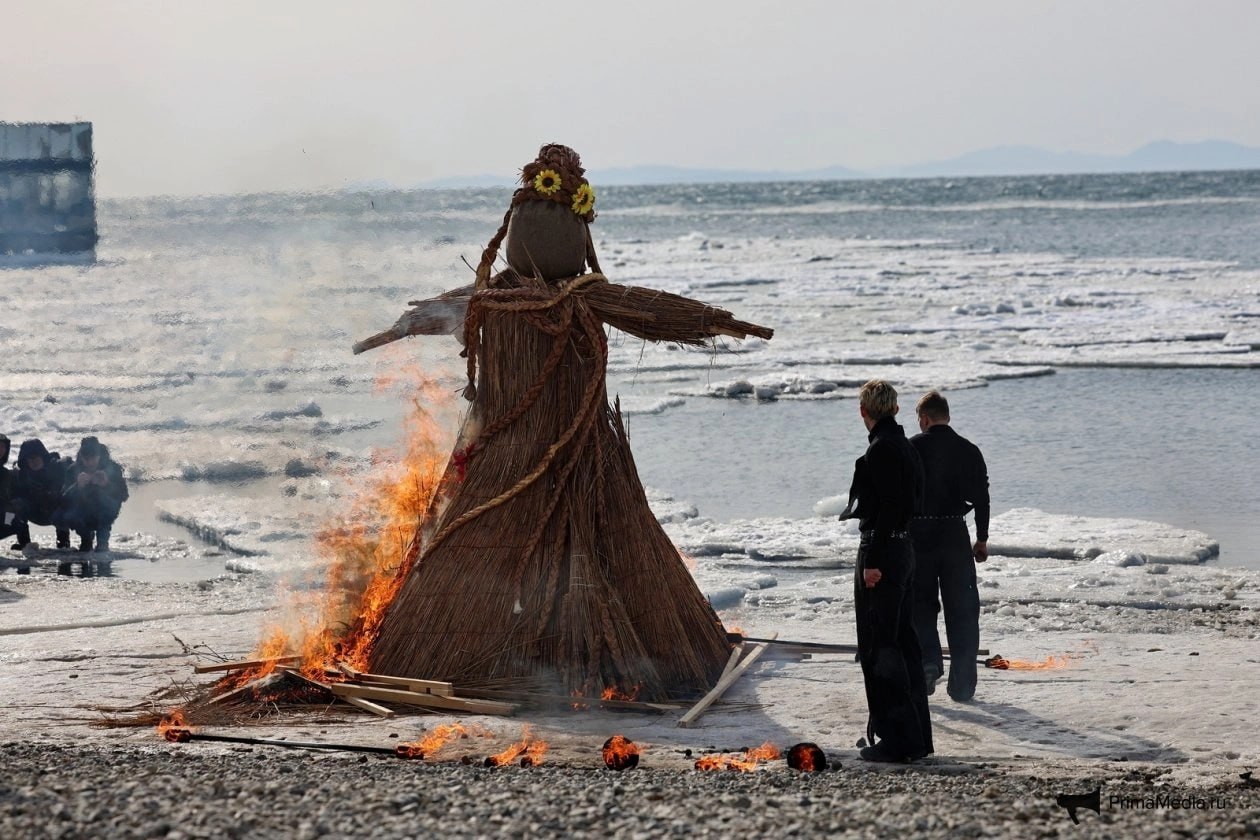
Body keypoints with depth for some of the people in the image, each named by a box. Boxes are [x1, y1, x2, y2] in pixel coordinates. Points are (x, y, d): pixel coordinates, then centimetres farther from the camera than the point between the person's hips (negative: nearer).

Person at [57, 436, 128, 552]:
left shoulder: (112, 468, -14)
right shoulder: (74, 469, -13)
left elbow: (123, 495, -21)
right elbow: (66, 498, -22)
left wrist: (107, 484, -39)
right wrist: (78, 486, -42)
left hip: (103, 516, -1)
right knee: (66, 516, -30)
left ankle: (102, 541, -16)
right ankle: (86, 537, 5)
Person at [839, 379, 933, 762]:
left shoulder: (881, 449, -16)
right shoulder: (905, 446, 14)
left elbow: (888, 506, -21)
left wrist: (873, 561, -21)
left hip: (881, 551, -10)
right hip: (903, 548, 10)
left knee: (878, 647, -5)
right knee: (902, 642, 15)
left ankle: (896, 740, -4)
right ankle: (916, 737, 20)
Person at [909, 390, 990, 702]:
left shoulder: (911, 448, -4)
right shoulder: (969, 451, 4)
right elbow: (981, 497, 6)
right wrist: (982, 539, 15)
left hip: (918, 535, -2)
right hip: (955, 534, 2)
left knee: (921, 604, 11)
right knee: (961, 609, 7)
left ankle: (928, 660, -11)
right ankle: (962, 684, 7)